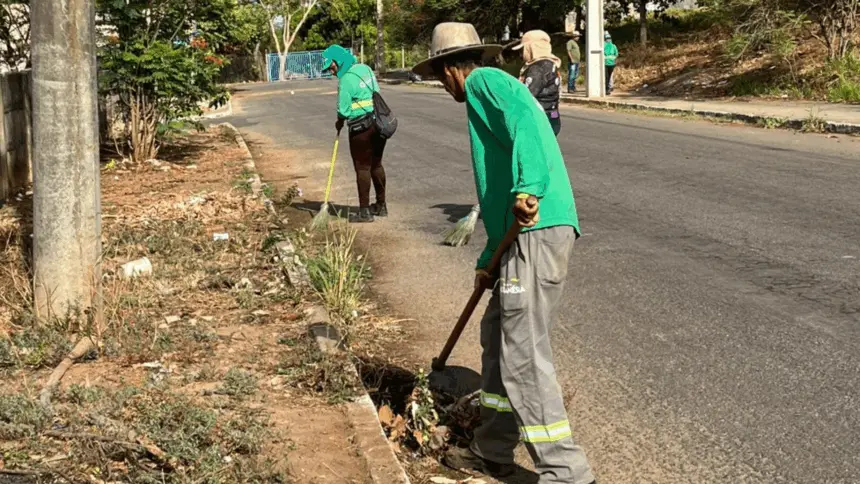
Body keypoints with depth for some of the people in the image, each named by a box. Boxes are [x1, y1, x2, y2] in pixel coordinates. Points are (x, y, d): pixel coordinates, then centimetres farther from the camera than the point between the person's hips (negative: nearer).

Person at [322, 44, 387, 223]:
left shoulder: (346, 79, -15)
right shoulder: (365, 69, 10)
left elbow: (343, 110, -12)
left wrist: (340, 123, 8)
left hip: (361, 128, -8)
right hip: (378, 123, 8)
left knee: (362, 168, 0)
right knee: (376, 164, 17)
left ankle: (365, 211, 2)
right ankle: (381, 206, 26)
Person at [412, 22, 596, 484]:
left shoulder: (484, 81, 0)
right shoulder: (494, 93, 29)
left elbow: (524, 119, -23)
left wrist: (527, 187, -34)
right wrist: (487, 260, 33)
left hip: (536, 232, -10)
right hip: (528, 233, 10)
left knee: (522, 355, -9)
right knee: (497, 334, 18)